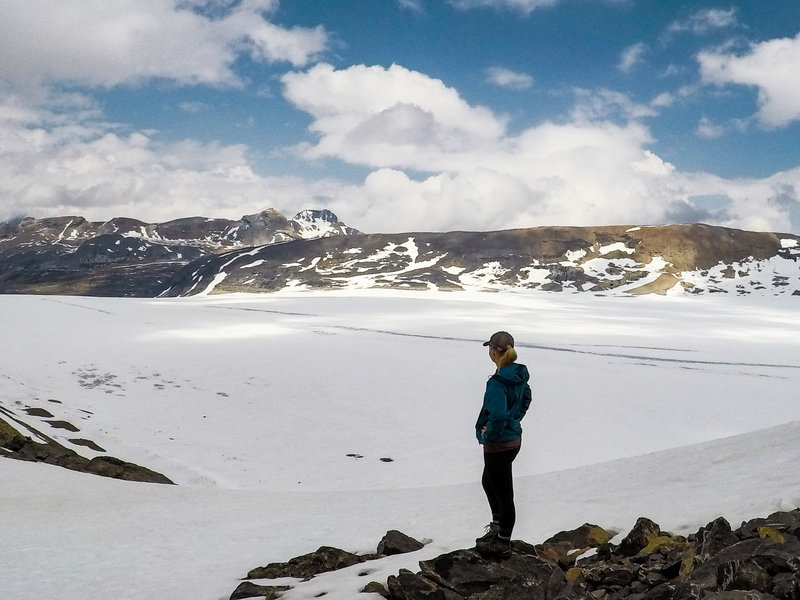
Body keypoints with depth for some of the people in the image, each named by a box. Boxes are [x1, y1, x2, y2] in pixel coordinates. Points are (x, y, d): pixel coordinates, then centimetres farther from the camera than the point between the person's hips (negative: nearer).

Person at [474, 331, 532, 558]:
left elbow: (497, 417, -34)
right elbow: (525, 399, 19)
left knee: (503, 494, 6)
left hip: (498, 445, -9)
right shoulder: (519, 375, 1)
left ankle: (503, 544, 23)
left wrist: (486, 436, -17)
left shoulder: (497, 383, -28)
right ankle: (497, 529, 41)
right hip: (514, 438, 10)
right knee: (488, 482, 28)